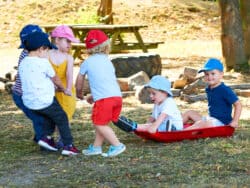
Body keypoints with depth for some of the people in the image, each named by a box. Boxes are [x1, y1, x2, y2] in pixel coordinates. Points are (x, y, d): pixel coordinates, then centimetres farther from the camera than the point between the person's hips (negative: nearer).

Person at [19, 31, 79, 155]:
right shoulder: (43, 62, -15)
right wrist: (63, 89, 18)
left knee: (49, 115, 29)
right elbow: (55, 79, -3)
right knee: (62, 119, 11)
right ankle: (68, 145, 10)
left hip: (29, 102, 7)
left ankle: (46, 136, 15)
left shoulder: (23, 63, 5)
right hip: (45, 101, -7)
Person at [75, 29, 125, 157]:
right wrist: (94, 96, 42)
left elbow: (79, 81, 21)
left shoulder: (87, 62, 9)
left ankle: (117, 145, -9)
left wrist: (79, 94, 41)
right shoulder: (108, 61, 23)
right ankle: (96, 146, 19)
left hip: (103, 98, -6)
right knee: (101, 123, 17)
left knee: (100, 124, -2)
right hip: (117, 96, 6)